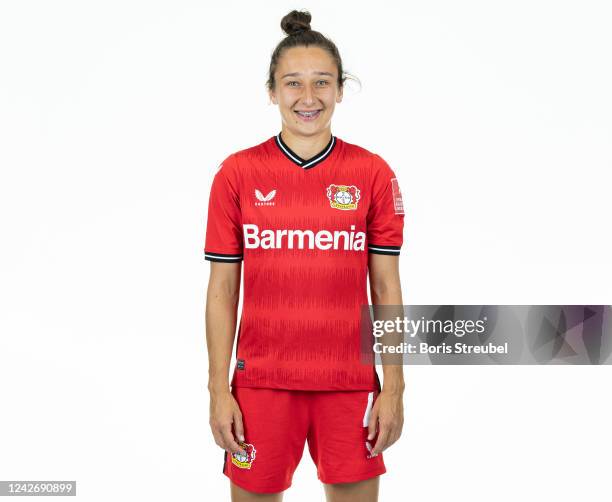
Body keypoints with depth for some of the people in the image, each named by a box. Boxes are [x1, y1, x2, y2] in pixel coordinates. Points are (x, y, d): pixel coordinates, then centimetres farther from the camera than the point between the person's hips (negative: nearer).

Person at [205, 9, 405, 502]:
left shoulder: (373, 173, 0)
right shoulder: (238, 173, -1)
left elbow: (386, 287, 2)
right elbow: (222, 289, 2)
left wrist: (394, 387, -1)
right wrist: (219, 390, -1)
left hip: (350, 383, 0)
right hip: (261, 382, 0)